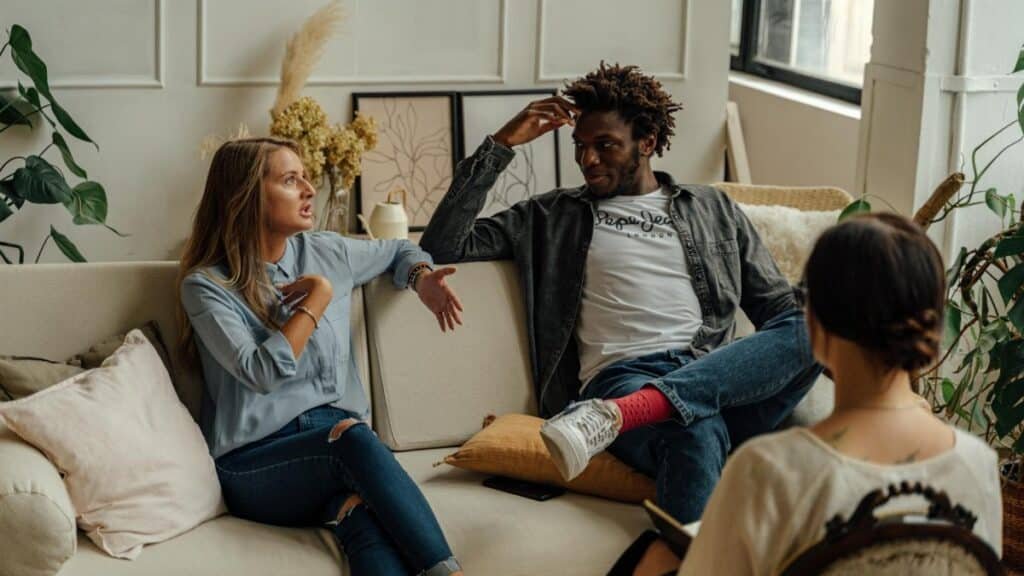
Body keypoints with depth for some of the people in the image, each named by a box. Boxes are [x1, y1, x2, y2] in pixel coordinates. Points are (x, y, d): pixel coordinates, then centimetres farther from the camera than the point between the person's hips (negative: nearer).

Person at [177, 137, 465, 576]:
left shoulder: (327, 253, 12)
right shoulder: (206, 285, -4)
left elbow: (398, 251, 33)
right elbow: (263, 372, -18)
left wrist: (422, 279, 10)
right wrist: (318, 297, -9)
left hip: (336, 436, 4)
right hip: (257, 462, -4)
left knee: (369, 517, -36)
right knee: (352, 437, -38)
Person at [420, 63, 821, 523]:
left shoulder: (713, 209, 27)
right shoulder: (554, 217, 22)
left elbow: (778, 304, 24)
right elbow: (441, 250, 14)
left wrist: (807, 340, -1)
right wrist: (501, 145, 9)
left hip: (720, 378, 3)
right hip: (623, 377, -3)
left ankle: (620, 415, -44)